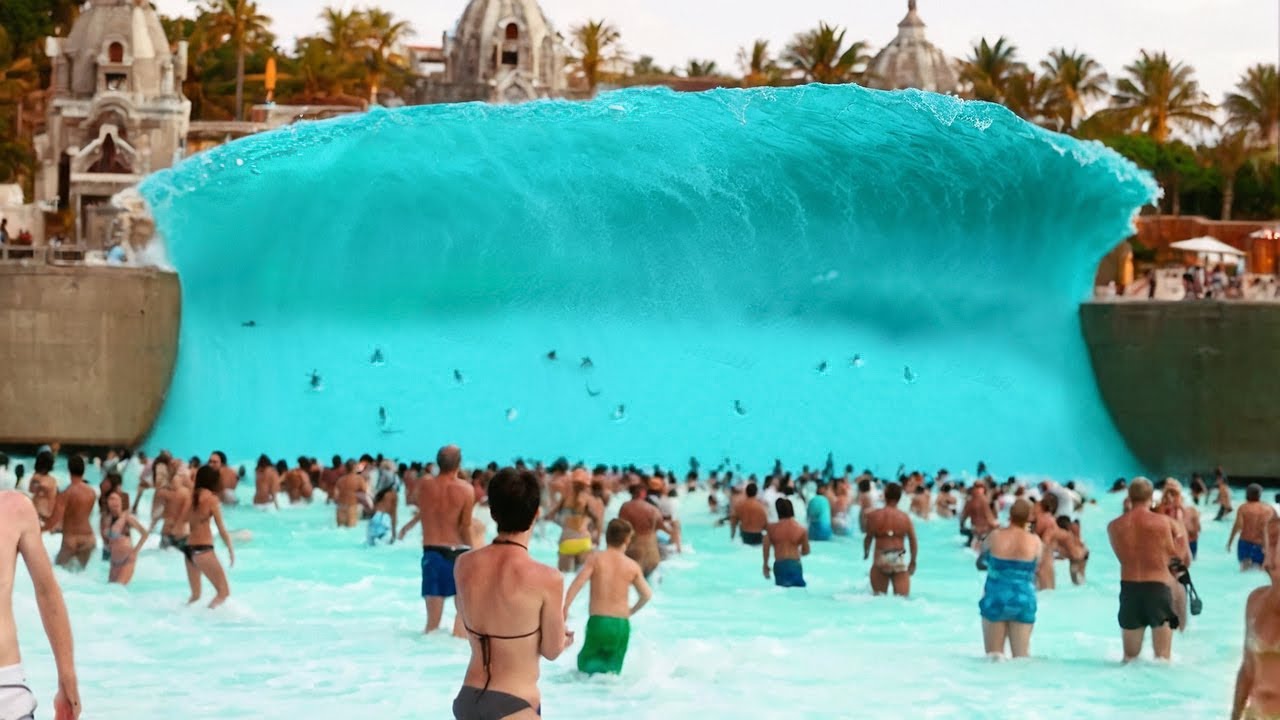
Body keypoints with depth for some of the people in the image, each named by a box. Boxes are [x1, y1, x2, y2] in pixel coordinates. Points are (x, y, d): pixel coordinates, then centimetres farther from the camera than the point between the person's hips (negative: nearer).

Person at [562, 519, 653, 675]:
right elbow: (647, 595, 8)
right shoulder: (633, 566, 5)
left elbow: (577, 583, -11)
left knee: (585, 667, 10)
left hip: (598, 622, -2)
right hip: (621, 625, 2)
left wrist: (565, 608, -10)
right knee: (612, 672, 13)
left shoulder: (595, 559, 0)